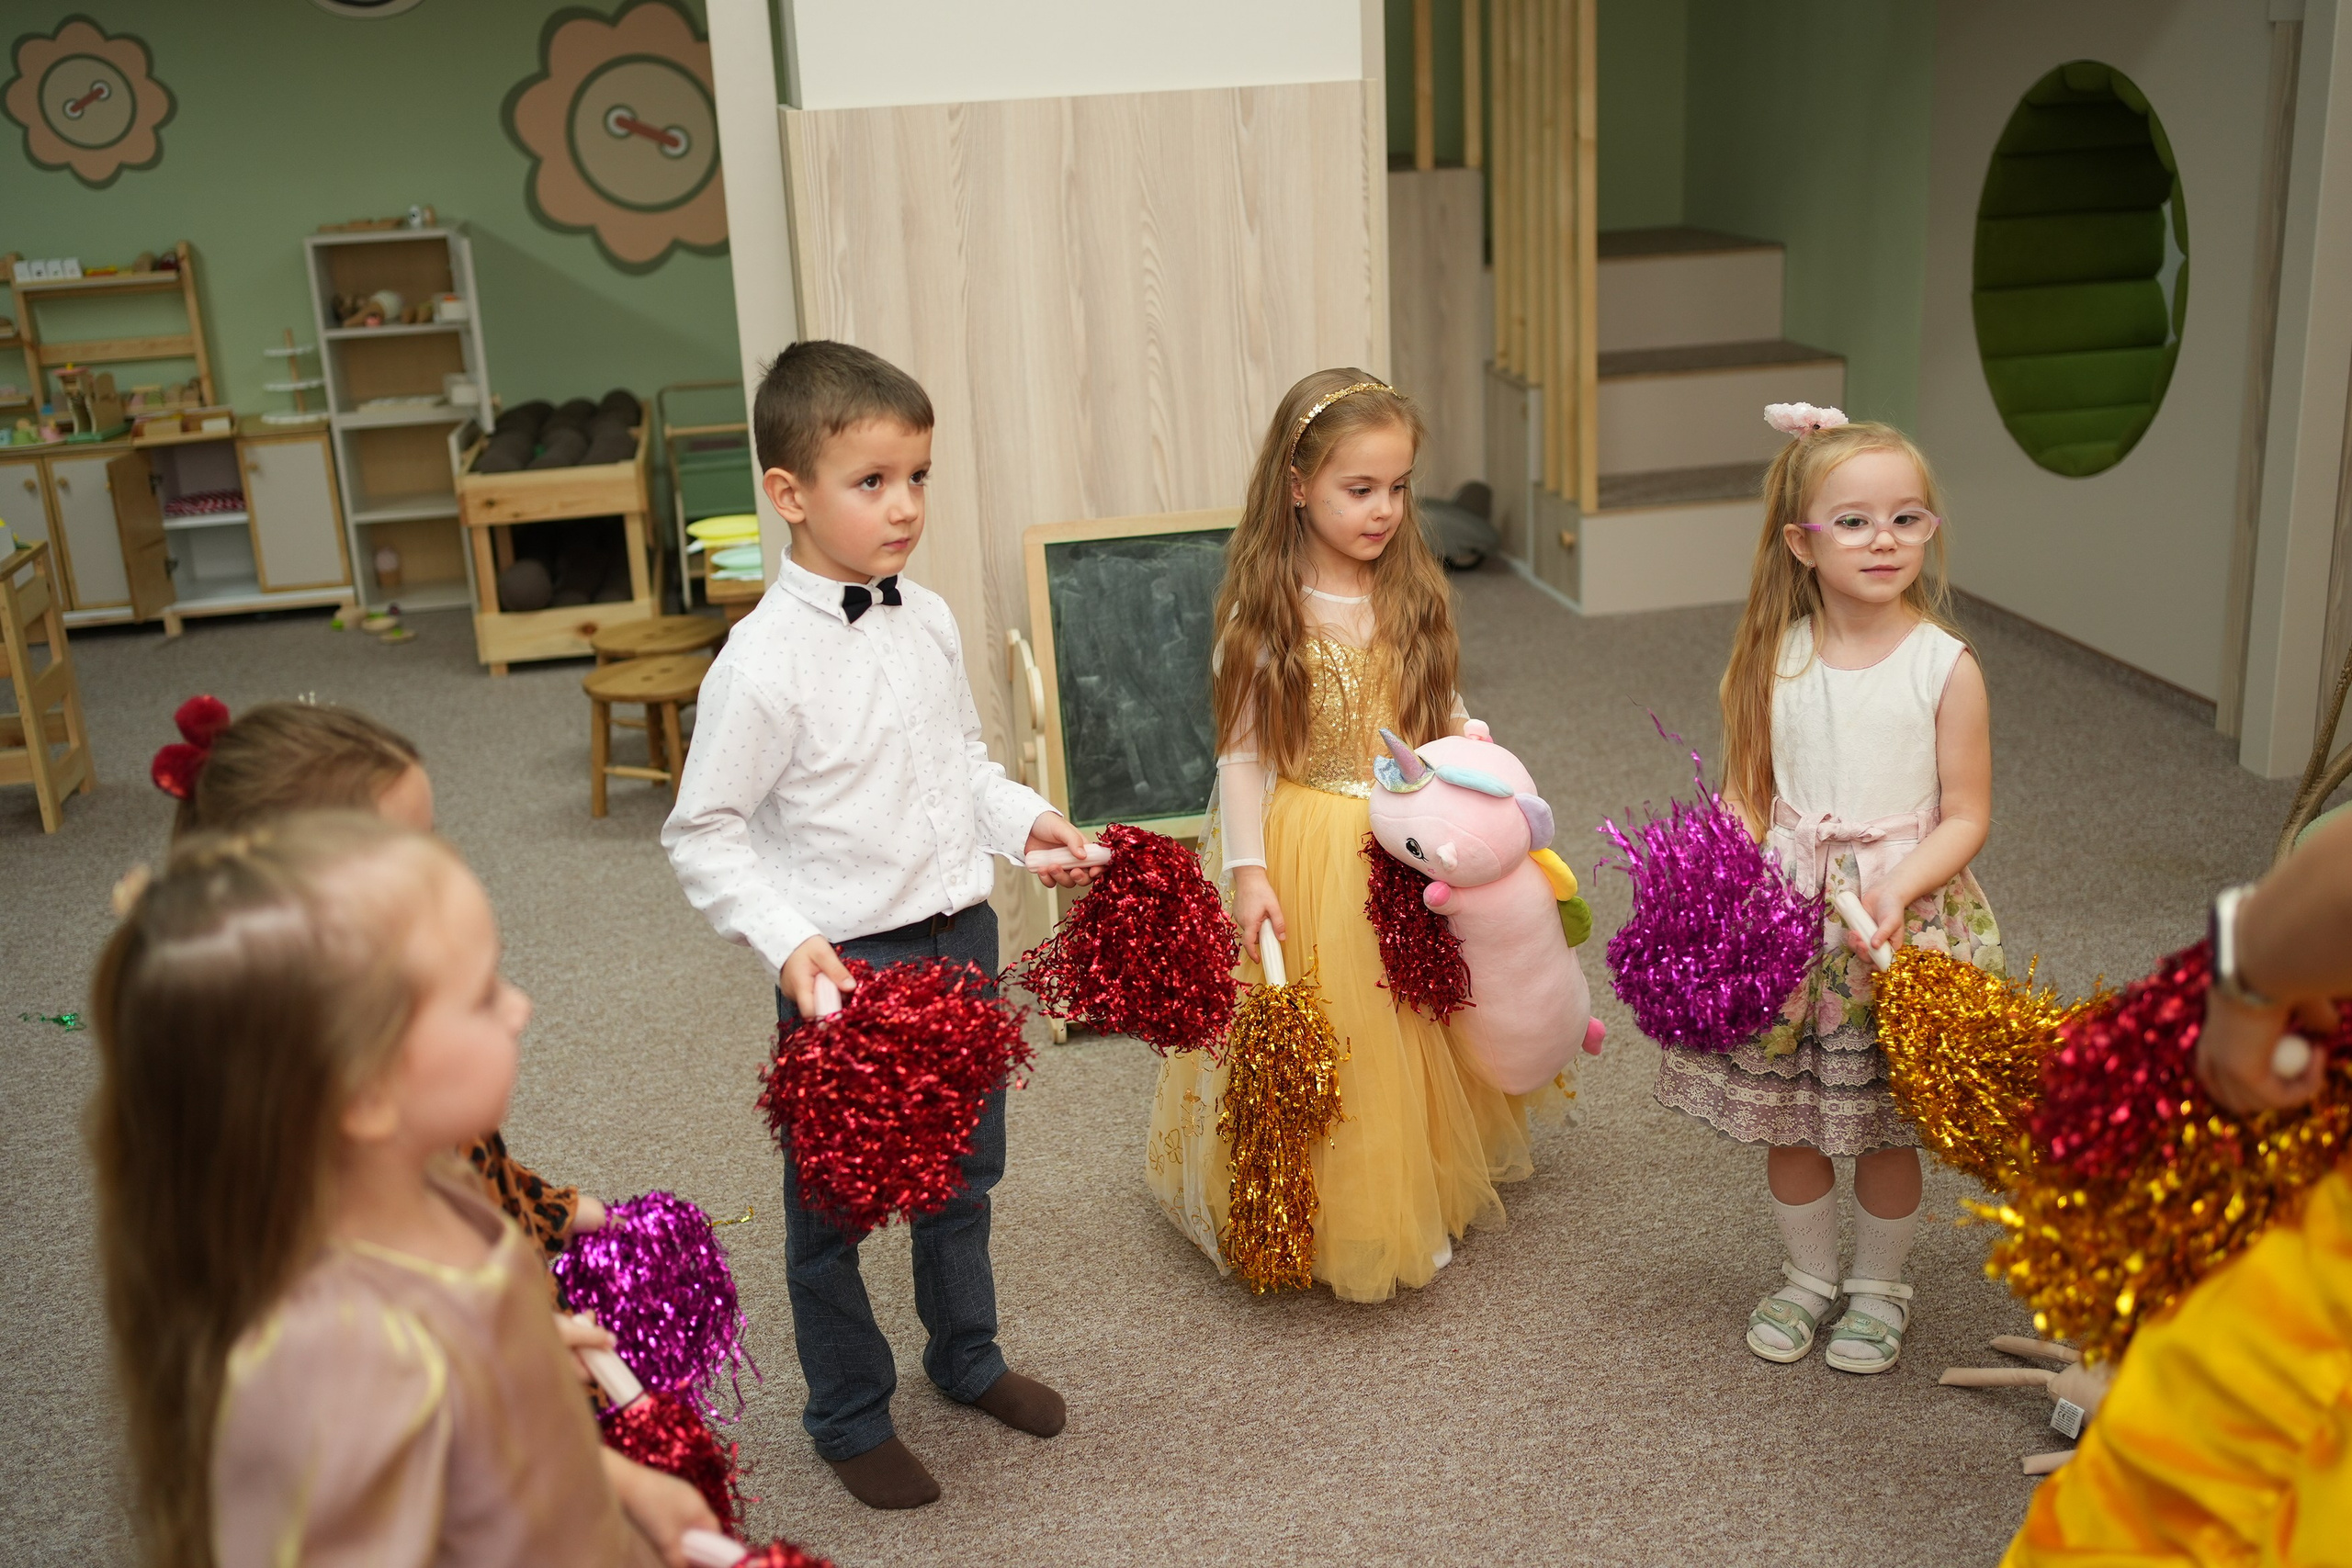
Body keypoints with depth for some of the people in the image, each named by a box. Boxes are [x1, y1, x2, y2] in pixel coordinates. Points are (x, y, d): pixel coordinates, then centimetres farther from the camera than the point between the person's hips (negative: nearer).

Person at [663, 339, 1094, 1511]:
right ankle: (849, 1416, 33)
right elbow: (700, 834, -14)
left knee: (965, 1165, 23)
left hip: (960, 934, 7)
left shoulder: (928, 620, 1)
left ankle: (966, 1354, 47)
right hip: (847, 964, -6)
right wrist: (786, 942, -24)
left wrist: (1024, 820, 2)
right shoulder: (765, 659, -19)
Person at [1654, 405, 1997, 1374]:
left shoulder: (1946, 667, -10)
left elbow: (1965, 818, -8)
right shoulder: (1778, 657, -2)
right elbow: (1747, 793, 5)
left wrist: (1895, 889, -23)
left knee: (1887, 1128, 10)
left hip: (1904, 911, -2)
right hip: (1786, 913, 2)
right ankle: (1810, 1275, 37)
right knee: (1787, 1119, 13)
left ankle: (1878, 1289, 34)